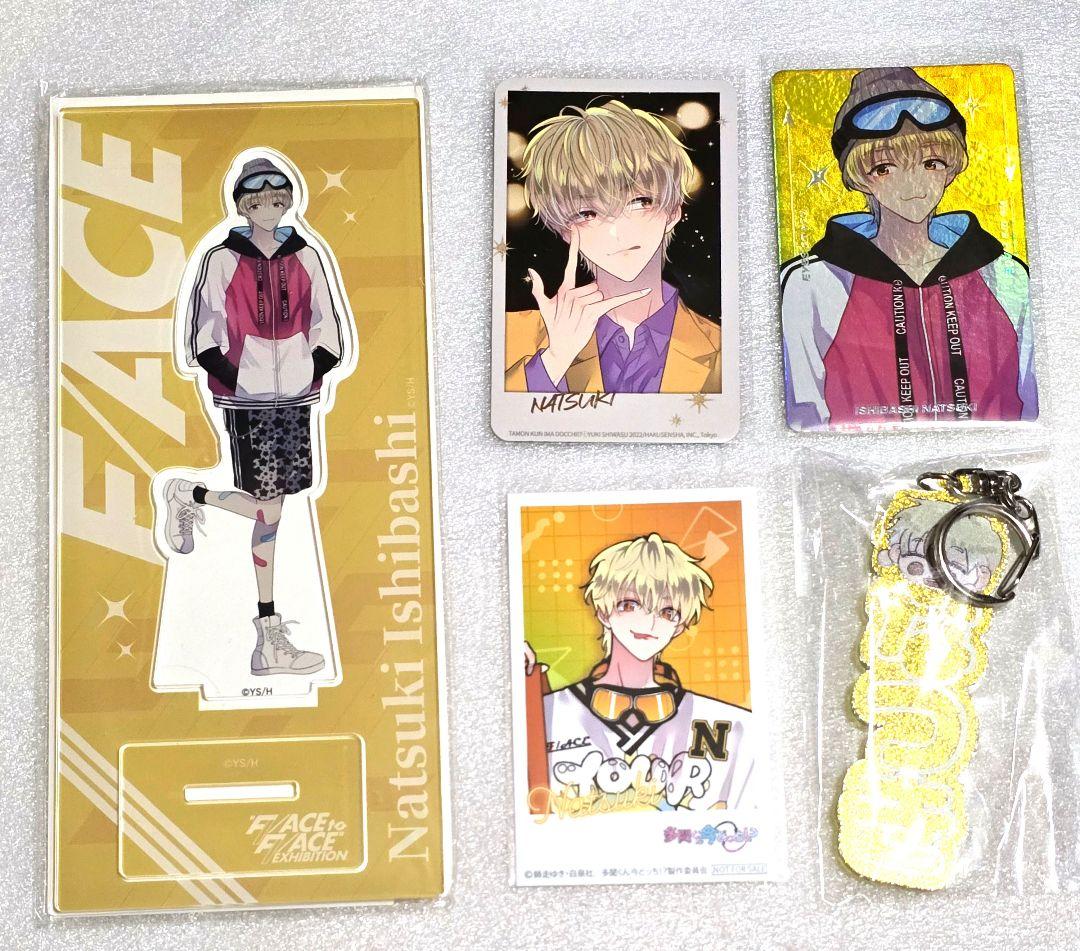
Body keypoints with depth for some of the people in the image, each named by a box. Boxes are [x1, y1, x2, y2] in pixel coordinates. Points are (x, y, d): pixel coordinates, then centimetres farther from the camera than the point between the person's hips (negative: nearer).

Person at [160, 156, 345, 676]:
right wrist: (233, 376, -9)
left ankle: (269, 637, 16)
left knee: (271, 507, 8)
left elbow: (326, 326, 13)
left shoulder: (305, 257, 9)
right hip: (248, 398, -4)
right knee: (268, 507, -8)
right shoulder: (222, 259, -2)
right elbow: (202, 332, -1)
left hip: (294, 395, 4)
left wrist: (312, 371, 1)